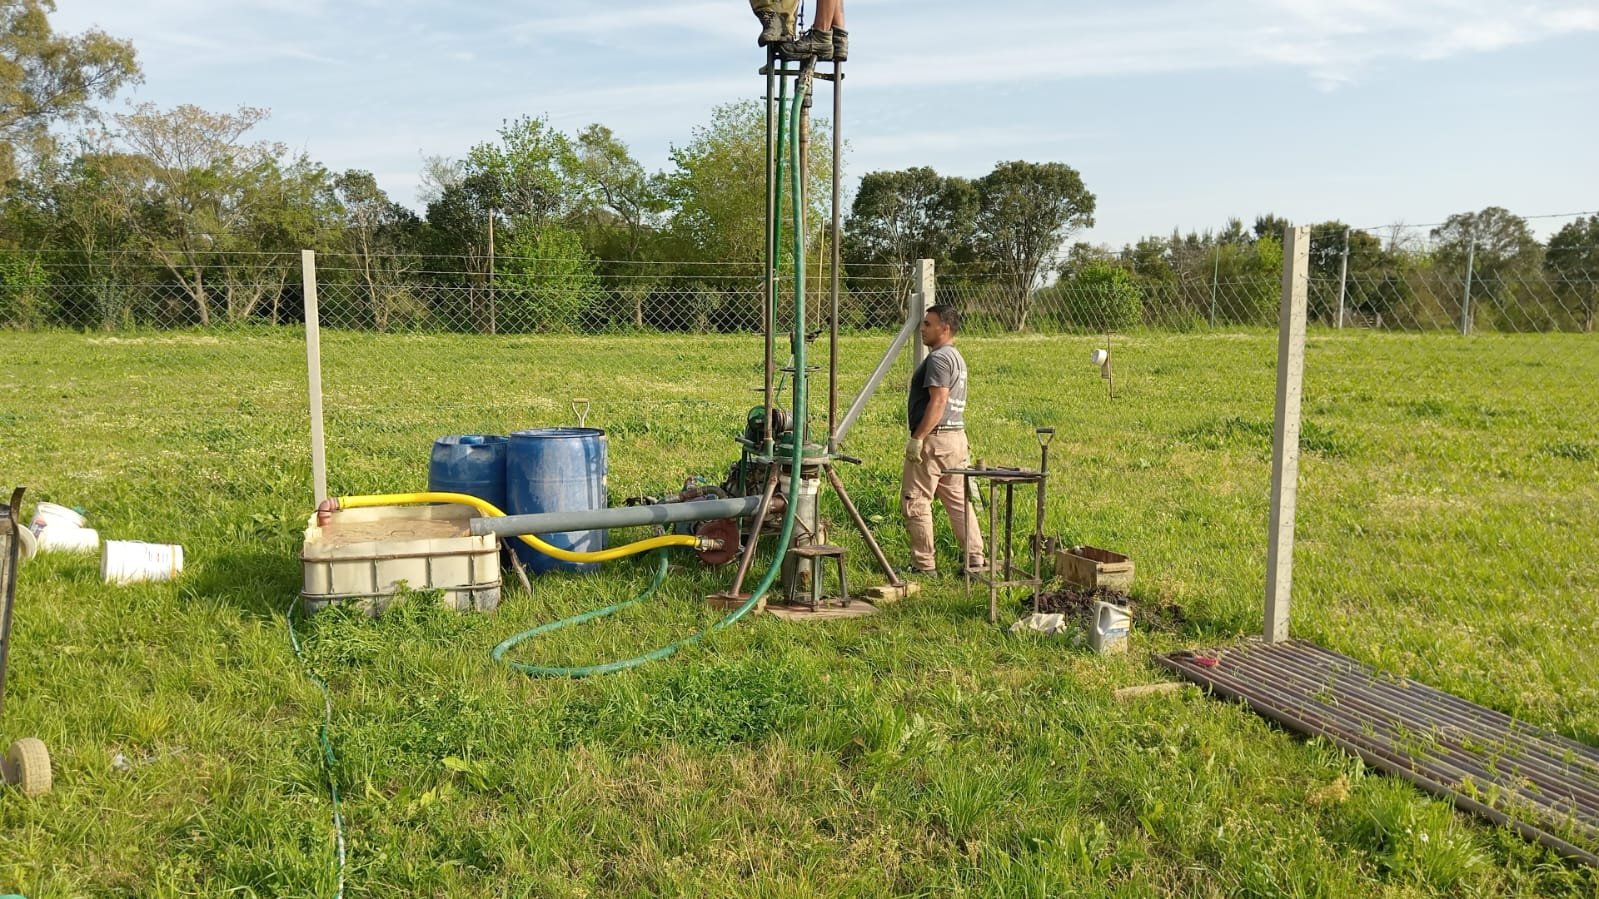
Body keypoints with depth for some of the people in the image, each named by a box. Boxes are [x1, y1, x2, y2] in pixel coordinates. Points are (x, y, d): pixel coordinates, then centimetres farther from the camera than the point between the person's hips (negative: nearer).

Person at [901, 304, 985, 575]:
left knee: (915, 501, -3)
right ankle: (975, 559, 15)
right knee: (958, 499, 13)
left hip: (934, 439, -10)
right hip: (956, 436, 10)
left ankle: (924, 564, 1)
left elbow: (938, 402, -23)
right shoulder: (955, 356, 19)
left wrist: (917, 438, -23)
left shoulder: (939, 358, -14)